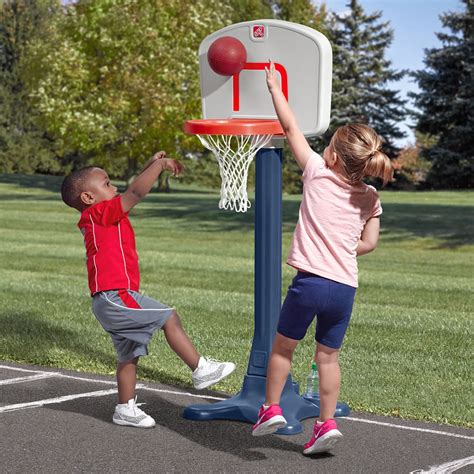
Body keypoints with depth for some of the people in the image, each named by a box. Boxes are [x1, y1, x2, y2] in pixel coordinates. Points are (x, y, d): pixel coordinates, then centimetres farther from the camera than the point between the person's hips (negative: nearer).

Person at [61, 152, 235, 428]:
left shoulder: (101, 217, 20)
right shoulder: (101, 213, -9)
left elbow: (135, 192, 30)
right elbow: (135, 192, -20)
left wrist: (152, 167, 25)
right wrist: (160, 165, -12)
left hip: (113, 301, 11)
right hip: (116, 298, -11)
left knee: (130, 354, 15)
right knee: (169, 317, -9)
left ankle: (126, 409, 21)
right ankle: (201, 370, -5)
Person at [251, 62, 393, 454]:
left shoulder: (319, 173, -3)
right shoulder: (370, 198, 6)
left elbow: (291, 128, 5)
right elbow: (369, 243, 6)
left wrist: (275, 87, 15)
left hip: (311, 279, -3)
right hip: (346, 286, 4)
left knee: (283, 345, 15)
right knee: (328, 355, 15)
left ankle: (271, 408, 17)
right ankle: (327, 423, 13)